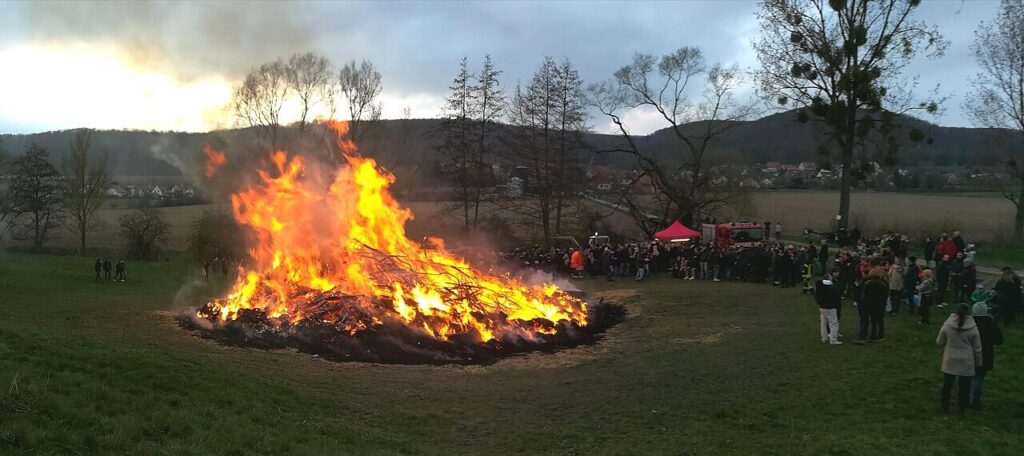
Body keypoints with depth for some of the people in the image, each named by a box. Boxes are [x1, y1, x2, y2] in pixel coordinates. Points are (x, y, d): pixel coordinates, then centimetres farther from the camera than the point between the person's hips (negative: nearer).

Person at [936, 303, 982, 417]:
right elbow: (977, 348, -3)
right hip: (966, 362, -1)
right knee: (964, 387, 9)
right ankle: (962, 410, 16)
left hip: (950, 361, 1)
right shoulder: (973, 328, -12)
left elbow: (939, 342, 0)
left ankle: (945, 408, 25)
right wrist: (978, 362, 8)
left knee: (947, 385, 15)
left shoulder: (947, 326, -11)